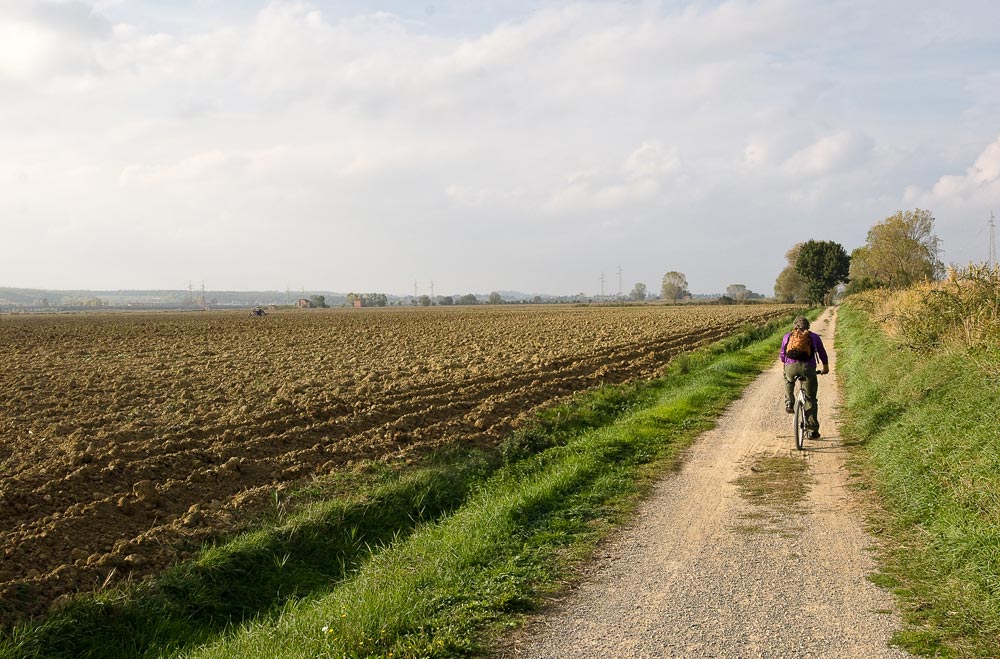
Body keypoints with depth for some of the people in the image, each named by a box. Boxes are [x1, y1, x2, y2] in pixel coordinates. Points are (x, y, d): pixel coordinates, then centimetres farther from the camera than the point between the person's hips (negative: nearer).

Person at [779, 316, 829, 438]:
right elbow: (822, 354, 33)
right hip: (808, 367, -1)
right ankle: (813, 431, 10)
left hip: (790, 367, 1)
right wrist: (826, 367, 51)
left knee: (788, 381, 38)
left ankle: (789, 403, 21)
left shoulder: (787, 336, 23)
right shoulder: (814, 336, 22)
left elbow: (782, 356, 31)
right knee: (810, 400, 11)